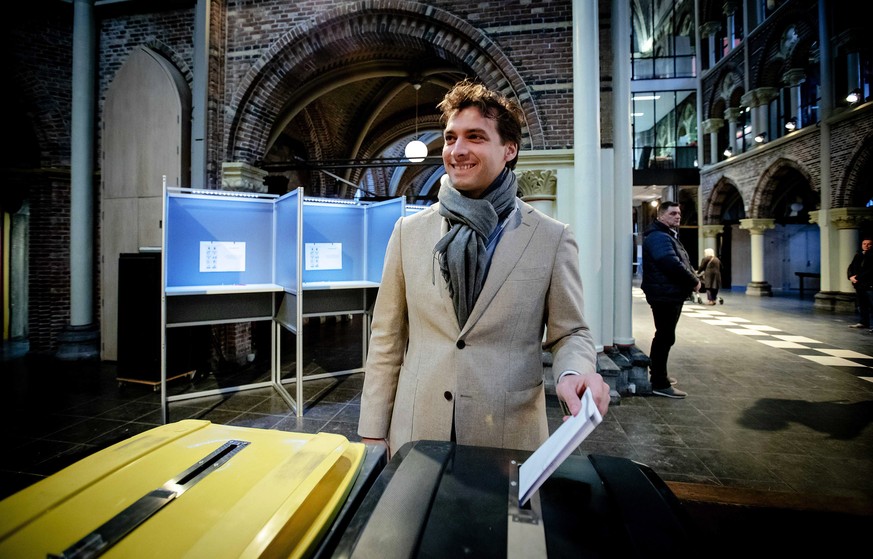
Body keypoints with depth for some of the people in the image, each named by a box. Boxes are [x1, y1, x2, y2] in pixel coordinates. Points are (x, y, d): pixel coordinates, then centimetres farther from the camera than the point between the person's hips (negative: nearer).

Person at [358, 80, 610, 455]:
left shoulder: (552, 239, -4)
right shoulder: (409, 231, 0)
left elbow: (569, 333, 3)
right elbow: (387, 340, 1)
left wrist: (573, 372, -20)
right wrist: (372, 434, 2)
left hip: (509, 438, -1)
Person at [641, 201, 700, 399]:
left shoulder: (669, 235, 20)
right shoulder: (658, 237, -15)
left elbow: (683, 262, 20)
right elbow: (673, 265, -25)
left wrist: (693, 278, 4)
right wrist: (694, 282, -13)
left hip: (672, 294, 11)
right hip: (665, 295, -11)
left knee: (664, 336, 18)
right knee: (665, 337, -8)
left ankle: (658, 373, 31)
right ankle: (659, 384, -2)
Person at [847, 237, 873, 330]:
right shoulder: (858, 255, 13)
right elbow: (850, 268, 9)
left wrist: (857, 277, -16)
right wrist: (851, 277, -7)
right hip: (859, 285, 6)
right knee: (862, 305, 13)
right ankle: (863, 322, 21)